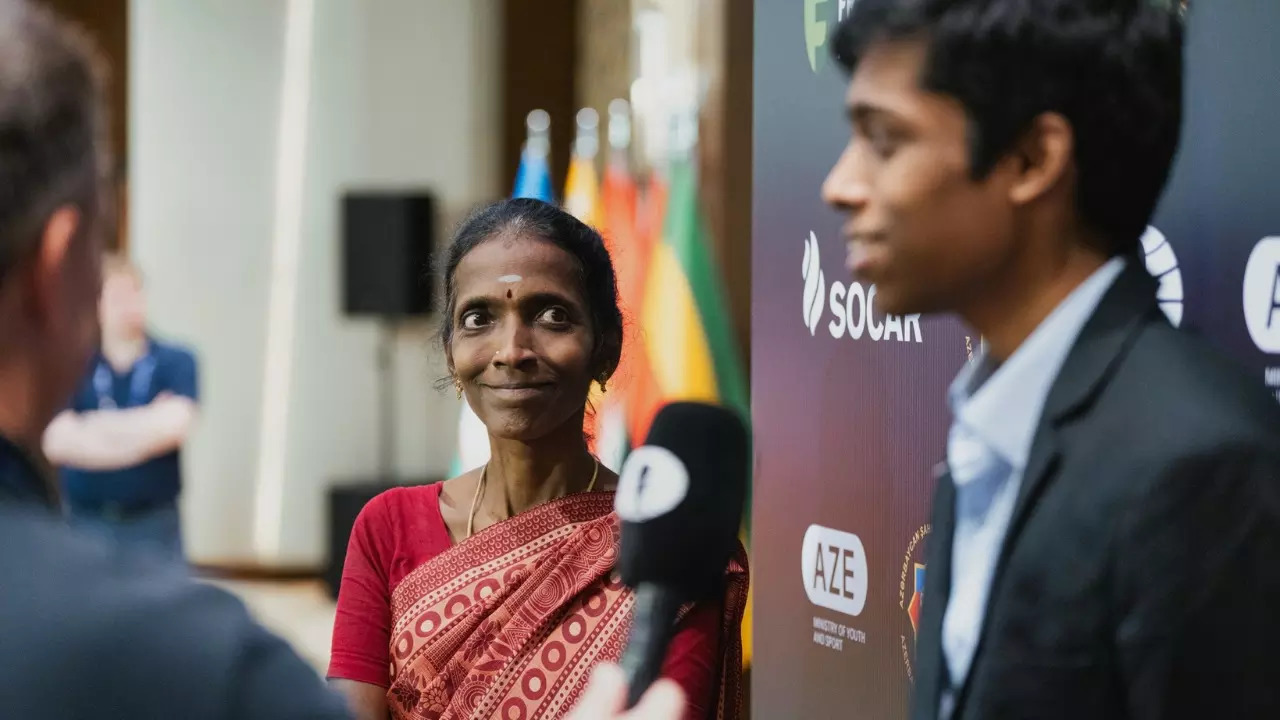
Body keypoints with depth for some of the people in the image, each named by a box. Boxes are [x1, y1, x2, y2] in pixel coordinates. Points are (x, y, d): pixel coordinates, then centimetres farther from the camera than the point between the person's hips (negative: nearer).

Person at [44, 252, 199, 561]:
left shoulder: (176, 362, 0)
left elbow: (175, 424, -16)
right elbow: (56, 441, -14)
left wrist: (101, 427, -6)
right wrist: (149, 422, -11)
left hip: (154, 524, 0)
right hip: (86, 522, 0)